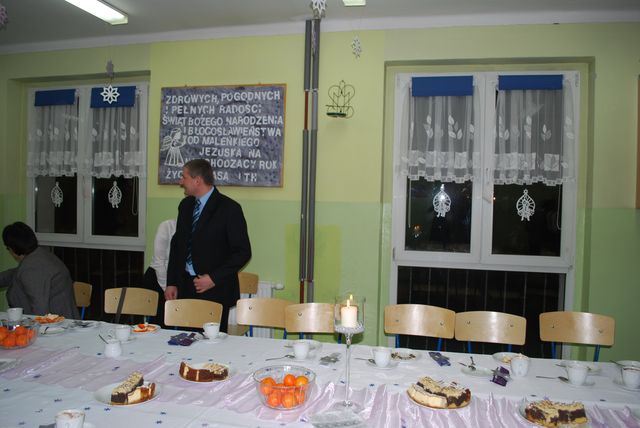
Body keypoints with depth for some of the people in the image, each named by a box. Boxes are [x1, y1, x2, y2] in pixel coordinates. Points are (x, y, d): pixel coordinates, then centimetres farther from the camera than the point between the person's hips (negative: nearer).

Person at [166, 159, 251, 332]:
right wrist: (171, 283, 9)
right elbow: (177, 244, 16)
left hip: (215, 291, -5)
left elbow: (243, 252, -11)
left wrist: (214, 278, -15)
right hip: (185, 287, 6)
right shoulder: (185, 205, 10)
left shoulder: (229, 208, -11)